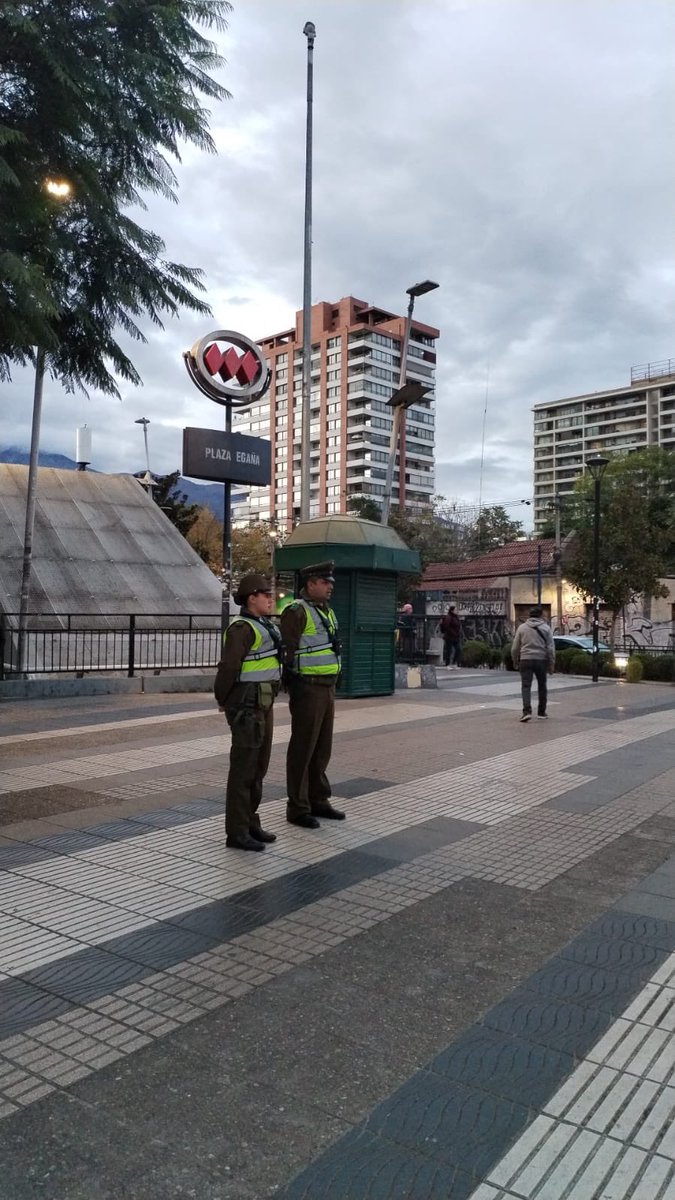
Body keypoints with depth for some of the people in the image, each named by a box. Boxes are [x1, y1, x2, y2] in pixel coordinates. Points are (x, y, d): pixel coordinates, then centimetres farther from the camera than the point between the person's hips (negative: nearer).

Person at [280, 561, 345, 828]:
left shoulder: (327, 612, 15)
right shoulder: (297, 611, -14)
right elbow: (287, 651, -17)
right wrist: (293, 689, -17)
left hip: (327, 688, 9)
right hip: (307, 690, -9)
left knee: (322, 748, 15)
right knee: (303, 749, 0)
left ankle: (318, 800, 27)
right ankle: (297, 809, 9)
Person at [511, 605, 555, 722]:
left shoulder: (522, 627, 4)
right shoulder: (546, 628, 2)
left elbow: (515, 648, 4)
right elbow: (551, 648, -1)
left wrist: (515, 662, 15)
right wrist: (551, 665, 5)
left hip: (525, 660, -1)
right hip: (541, 660, 1)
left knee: (526, 686, -1)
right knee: (542, 686, 14)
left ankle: (527, 711, -17)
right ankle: (541, 712, 21)